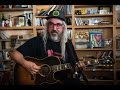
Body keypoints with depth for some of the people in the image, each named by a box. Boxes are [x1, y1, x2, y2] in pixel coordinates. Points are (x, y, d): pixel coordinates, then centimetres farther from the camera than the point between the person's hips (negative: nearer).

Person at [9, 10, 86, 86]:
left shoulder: (68, 43, 10)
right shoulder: (37, 41, -3)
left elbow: (74, 63, 16)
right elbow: (13, 53, -3)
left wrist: (79, 65, -6)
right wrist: (25, 63, -20)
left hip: (64, 80, 4)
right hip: (40, 81, -4)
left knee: (77, 82, -24)